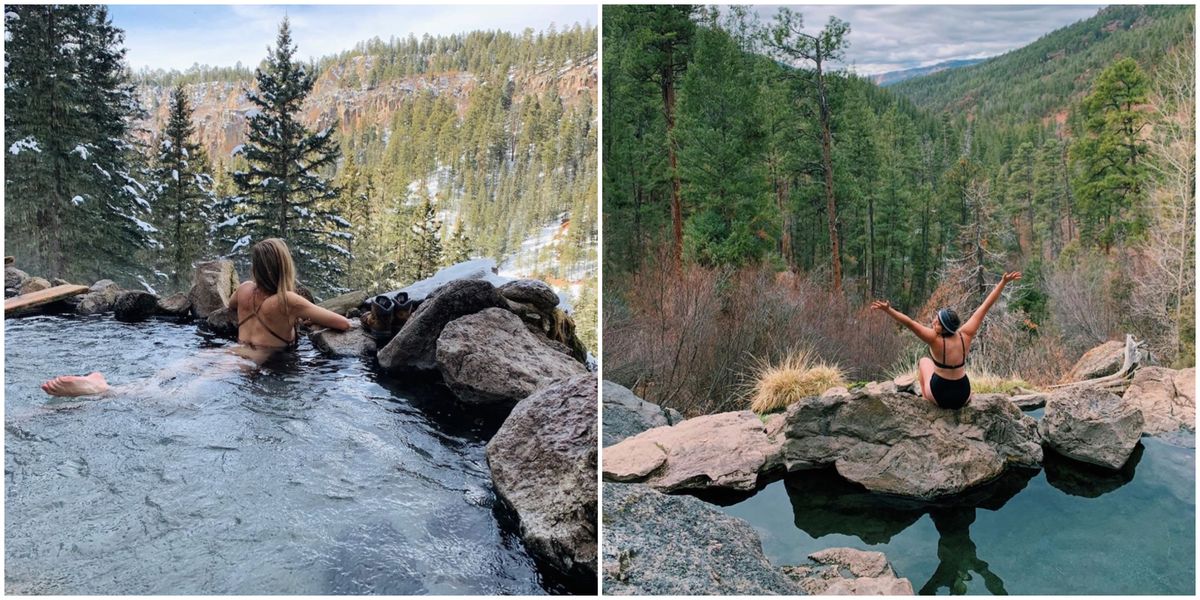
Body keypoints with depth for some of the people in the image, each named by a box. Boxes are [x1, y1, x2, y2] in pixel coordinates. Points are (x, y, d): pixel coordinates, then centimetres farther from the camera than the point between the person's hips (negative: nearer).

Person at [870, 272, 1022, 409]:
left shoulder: (935, 339, -25)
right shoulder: (966, 335, -14)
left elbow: (909, 323, -37)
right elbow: (985, 306, -10)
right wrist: (1003, 282, -6)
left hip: (939, 397, -3)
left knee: (924, 361, 25)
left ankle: (925, 396, 34)